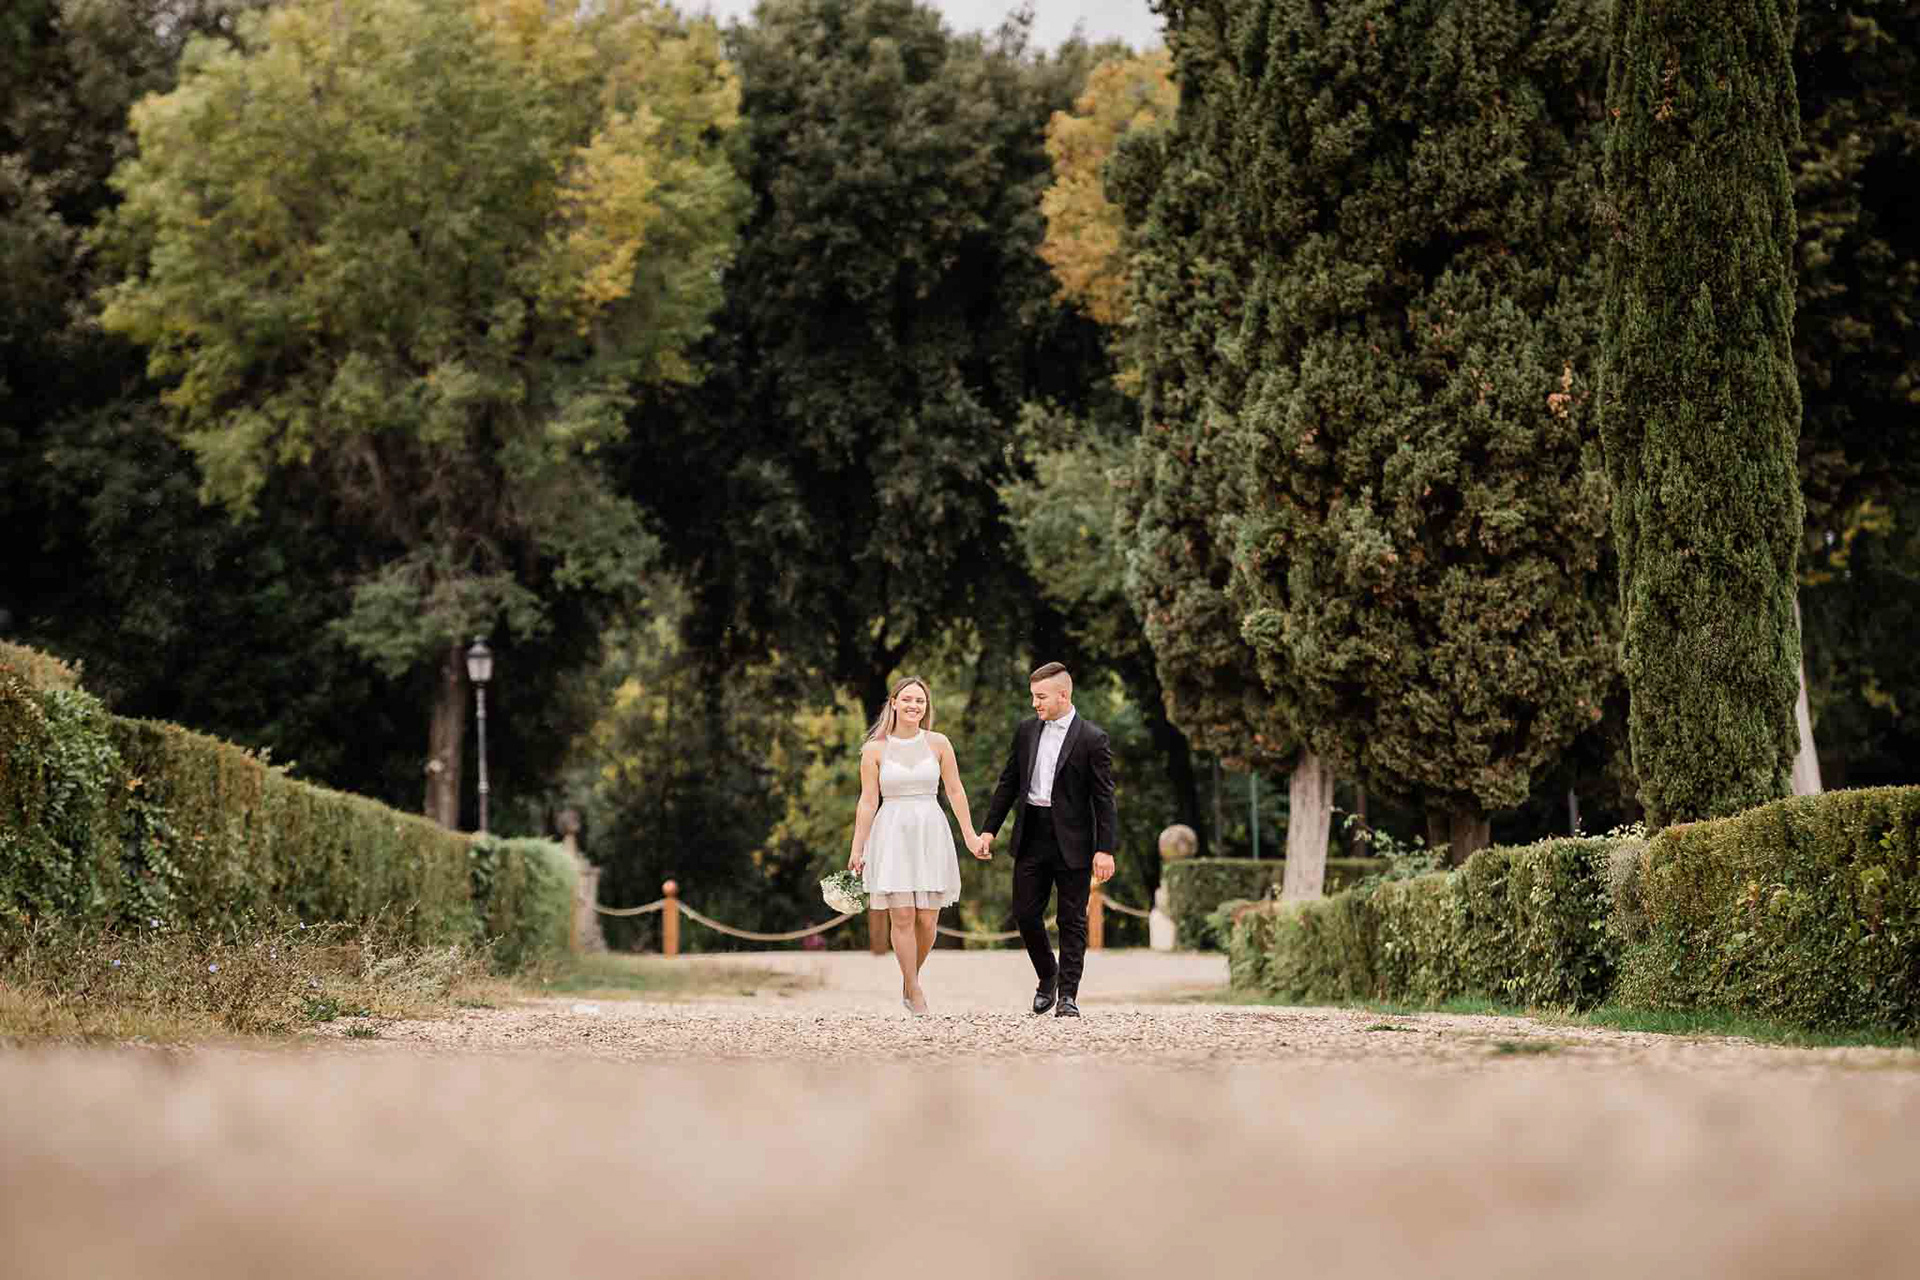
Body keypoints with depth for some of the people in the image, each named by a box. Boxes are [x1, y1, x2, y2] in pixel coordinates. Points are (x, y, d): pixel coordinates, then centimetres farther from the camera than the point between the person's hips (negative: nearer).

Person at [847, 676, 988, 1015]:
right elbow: (868, 802, 2)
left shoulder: (938, 743, 3)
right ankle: (914, 990, 4)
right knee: (902, 917, -6)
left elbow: (955, 791, 7)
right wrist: (857, 850, 0)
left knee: (927, 920, -1)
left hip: (931, 834, 1)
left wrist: (970, 835, 3)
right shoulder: (874, 749, 0)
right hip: (892, 835, -1)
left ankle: (909, 981, 23)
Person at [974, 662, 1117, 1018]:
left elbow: (1104, 798, -8)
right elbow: (1008, 783, 13)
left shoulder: (1092, 739, -7)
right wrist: (989, 829, 8)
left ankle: (1067, 995, 8)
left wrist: (1104, 849, -14)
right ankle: (1047, 976, 27)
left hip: (1071, 841, -4)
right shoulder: (1027, 731, 7)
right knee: (1025, 913, 5)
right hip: (1031, 837, 4)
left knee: (1072, 920, 2)